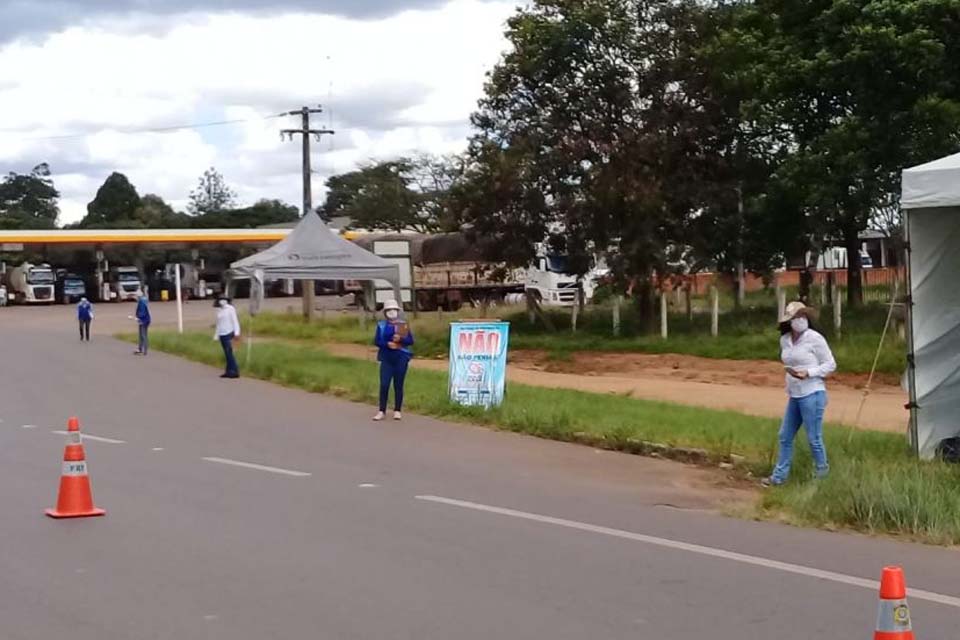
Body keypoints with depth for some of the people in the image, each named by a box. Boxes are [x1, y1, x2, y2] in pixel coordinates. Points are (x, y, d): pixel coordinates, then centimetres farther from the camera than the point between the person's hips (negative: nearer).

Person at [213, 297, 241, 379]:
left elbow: (235, 321, -9)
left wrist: (237, 333, -18)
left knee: (229, 353, -12)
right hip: (222, 335, 6)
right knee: (227, 354, 5)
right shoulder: (219, 310, 14)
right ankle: (229, 372, 5)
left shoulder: (230, 308, -5)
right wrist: (216, 335, 18)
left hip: (228, 333, -6)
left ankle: (235, 372, -12)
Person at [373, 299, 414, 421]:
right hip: (387, 358, 0)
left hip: (401, 358, 0)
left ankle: (397, 411, 12)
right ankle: (382, 411, 1)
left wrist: (400, 339, -18)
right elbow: (377, 341, 2)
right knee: (384, 384, -6)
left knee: (398, 385, 3)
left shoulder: (403, 324, 3)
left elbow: (411, 341, 1)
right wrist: (387, 344, -15)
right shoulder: (381, 325, 5)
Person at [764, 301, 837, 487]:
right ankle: (779, 476, 24)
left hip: (812, 394, -7)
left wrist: (808, 373, -19)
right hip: (794, 396, 7)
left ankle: (822, 476, 15)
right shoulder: (785, 340, 6)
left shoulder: (815, 339, -12)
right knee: (785, 436, 13)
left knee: (814, 439, -2)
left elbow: (830, 365, -7)